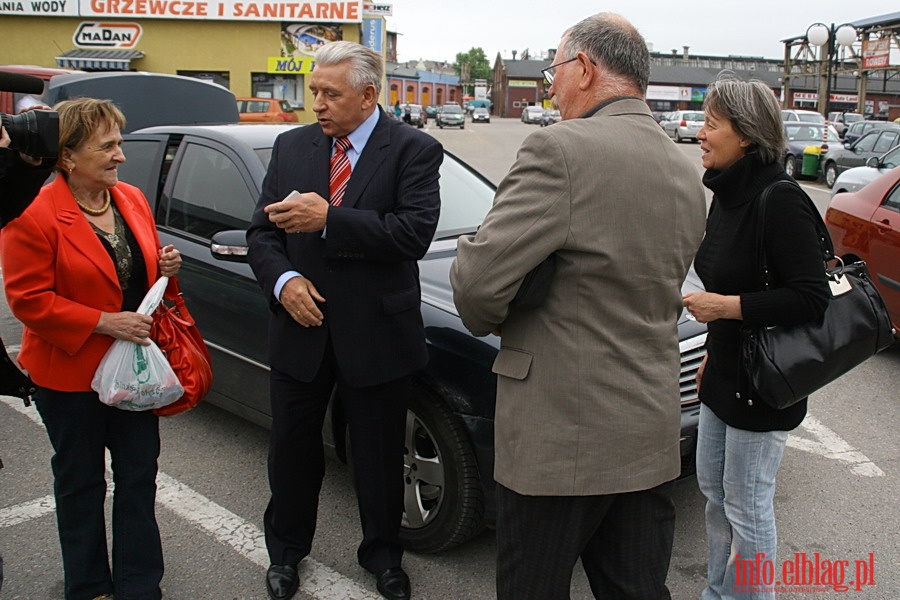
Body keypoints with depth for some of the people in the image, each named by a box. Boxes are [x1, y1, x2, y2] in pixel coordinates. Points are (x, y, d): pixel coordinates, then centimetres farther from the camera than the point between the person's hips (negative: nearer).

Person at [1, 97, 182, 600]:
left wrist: (166, 268, -5)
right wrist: (105, 322, -23)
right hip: (71, 374, -5)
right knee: (82, 484, 13)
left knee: (139, 478, 11)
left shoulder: (133, 200, 5)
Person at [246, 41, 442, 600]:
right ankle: (286, 550, 40)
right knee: (293, 448, 17)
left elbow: (415, 232, -21)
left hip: (376, 333, -3)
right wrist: (283, 279, -14)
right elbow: (262, 230, 6)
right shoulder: (291, 147, 6)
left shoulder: (413, 150, -7)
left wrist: (328, 218, -24)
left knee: (380, 455, 13)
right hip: (301, 329, 4)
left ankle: (382, 553, 36)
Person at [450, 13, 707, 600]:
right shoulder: (686, 174, 9)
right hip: (652, 435, 7)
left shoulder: (561, 149, -17)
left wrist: (487, 320, 2)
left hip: (561, 433, -7)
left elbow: (478, 282, -21)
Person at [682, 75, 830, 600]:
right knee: (713, 487, 21)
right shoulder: (728, 196, 6)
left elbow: (811, 299, -24)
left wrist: (728, 307, -24)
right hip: (725, 374, 9)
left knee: (747, 506, 4)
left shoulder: (780, 202, -21)